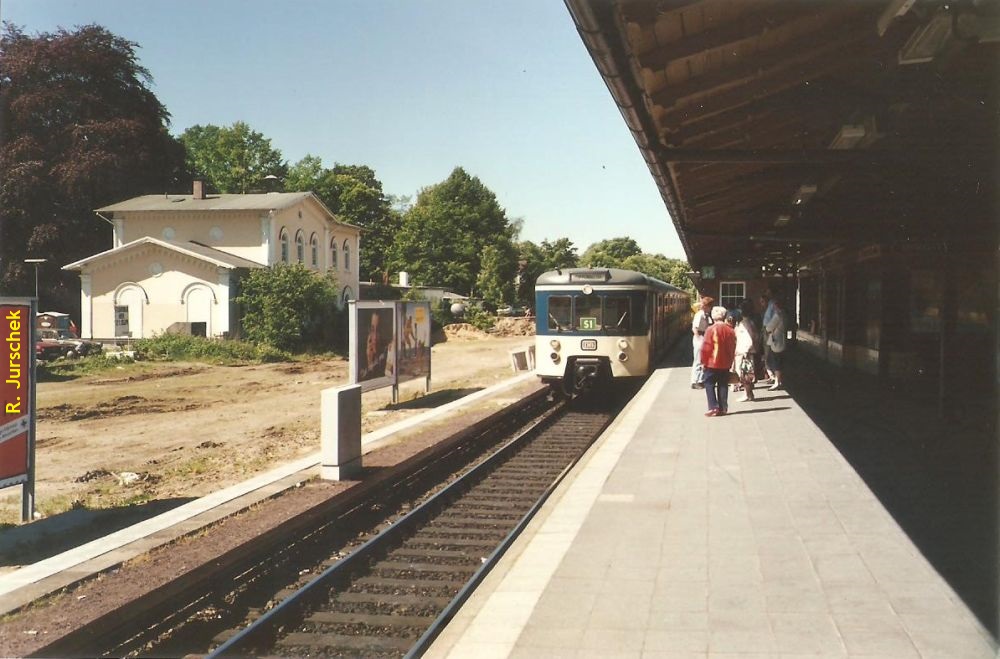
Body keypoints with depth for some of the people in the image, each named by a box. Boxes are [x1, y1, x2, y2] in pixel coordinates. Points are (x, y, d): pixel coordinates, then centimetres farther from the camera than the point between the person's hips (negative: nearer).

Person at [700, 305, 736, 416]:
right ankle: (723, 408, 11)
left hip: (712, 363, -5)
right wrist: (730, 361, 17)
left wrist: (703, 361, -1)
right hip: (726, 364, 5)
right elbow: (733, 348, 8)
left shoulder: (711, 330, -14)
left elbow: (705, 348, -13)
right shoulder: (730, 330, 2)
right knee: (723, 386, 11)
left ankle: (713, 407, -5)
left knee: (709, 385, 4)